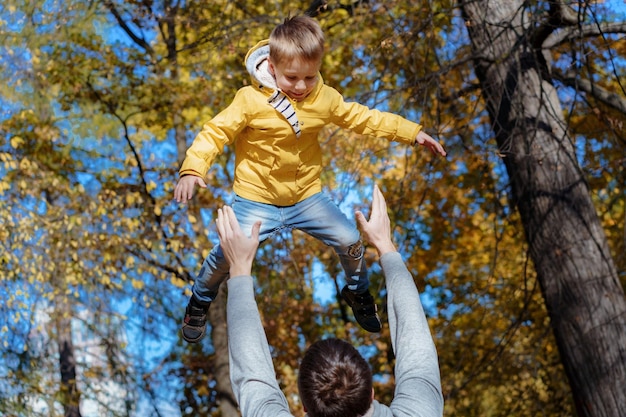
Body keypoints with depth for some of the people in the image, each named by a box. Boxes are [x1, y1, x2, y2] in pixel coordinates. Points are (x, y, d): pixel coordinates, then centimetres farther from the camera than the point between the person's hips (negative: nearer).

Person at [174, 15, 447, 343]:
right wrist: (193, 168, -33)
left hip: (307, 197, 4)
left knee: (350, 240, 2)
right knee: (227, 254, -13)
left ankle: (358, 292, 34)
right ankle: (200, 302, 20)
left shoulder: (325, 98, -6)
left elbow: (362, 118, 3)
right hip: (256, 199, -3)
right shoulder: (250, 100, -18)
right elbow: (216, 132, -17)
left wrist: (412, 133, 0)